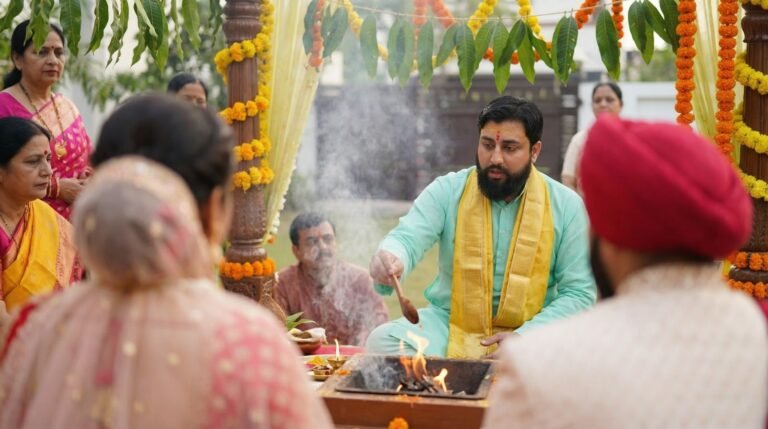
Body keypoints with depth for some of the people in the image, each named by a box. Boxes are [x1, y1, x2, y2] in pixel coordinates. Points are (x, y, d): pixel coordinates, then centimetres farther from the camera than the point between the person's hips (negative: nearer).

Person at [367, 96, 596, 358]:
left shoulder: (566, 206, -2)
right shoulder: (448, 191, -1)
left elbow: (579, 292, -2)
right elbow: (407, 238, -15)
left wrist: (525, 337, -16)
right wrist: (391, 259, -41)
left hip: (529, 333, 0)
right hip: (449, 326, 0)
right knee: (382, 341, -26)